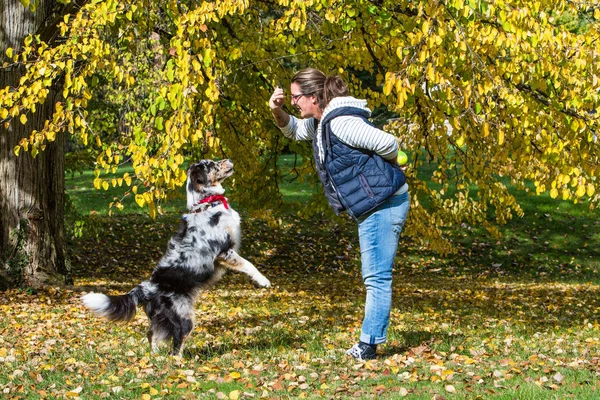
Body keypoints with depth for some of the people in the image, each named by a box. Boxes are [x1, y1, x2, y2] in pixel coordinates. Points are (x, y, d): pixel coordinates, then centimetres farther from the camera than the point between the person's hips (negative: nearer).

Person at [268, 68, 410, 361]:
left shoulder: (341, 122, -19)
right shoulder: (321, 121, 12)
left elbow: (387, 143, -22)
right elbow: (294, 130, 28)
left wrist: (385, 170, -1)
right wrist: (277, 111, 7)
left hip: (383, 203, -11)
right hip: (372, 207, 11)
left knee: (377, 276, -7)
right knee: (374, 276, 12)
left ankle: (369, 344, -5)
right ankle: (369, 343, 18)